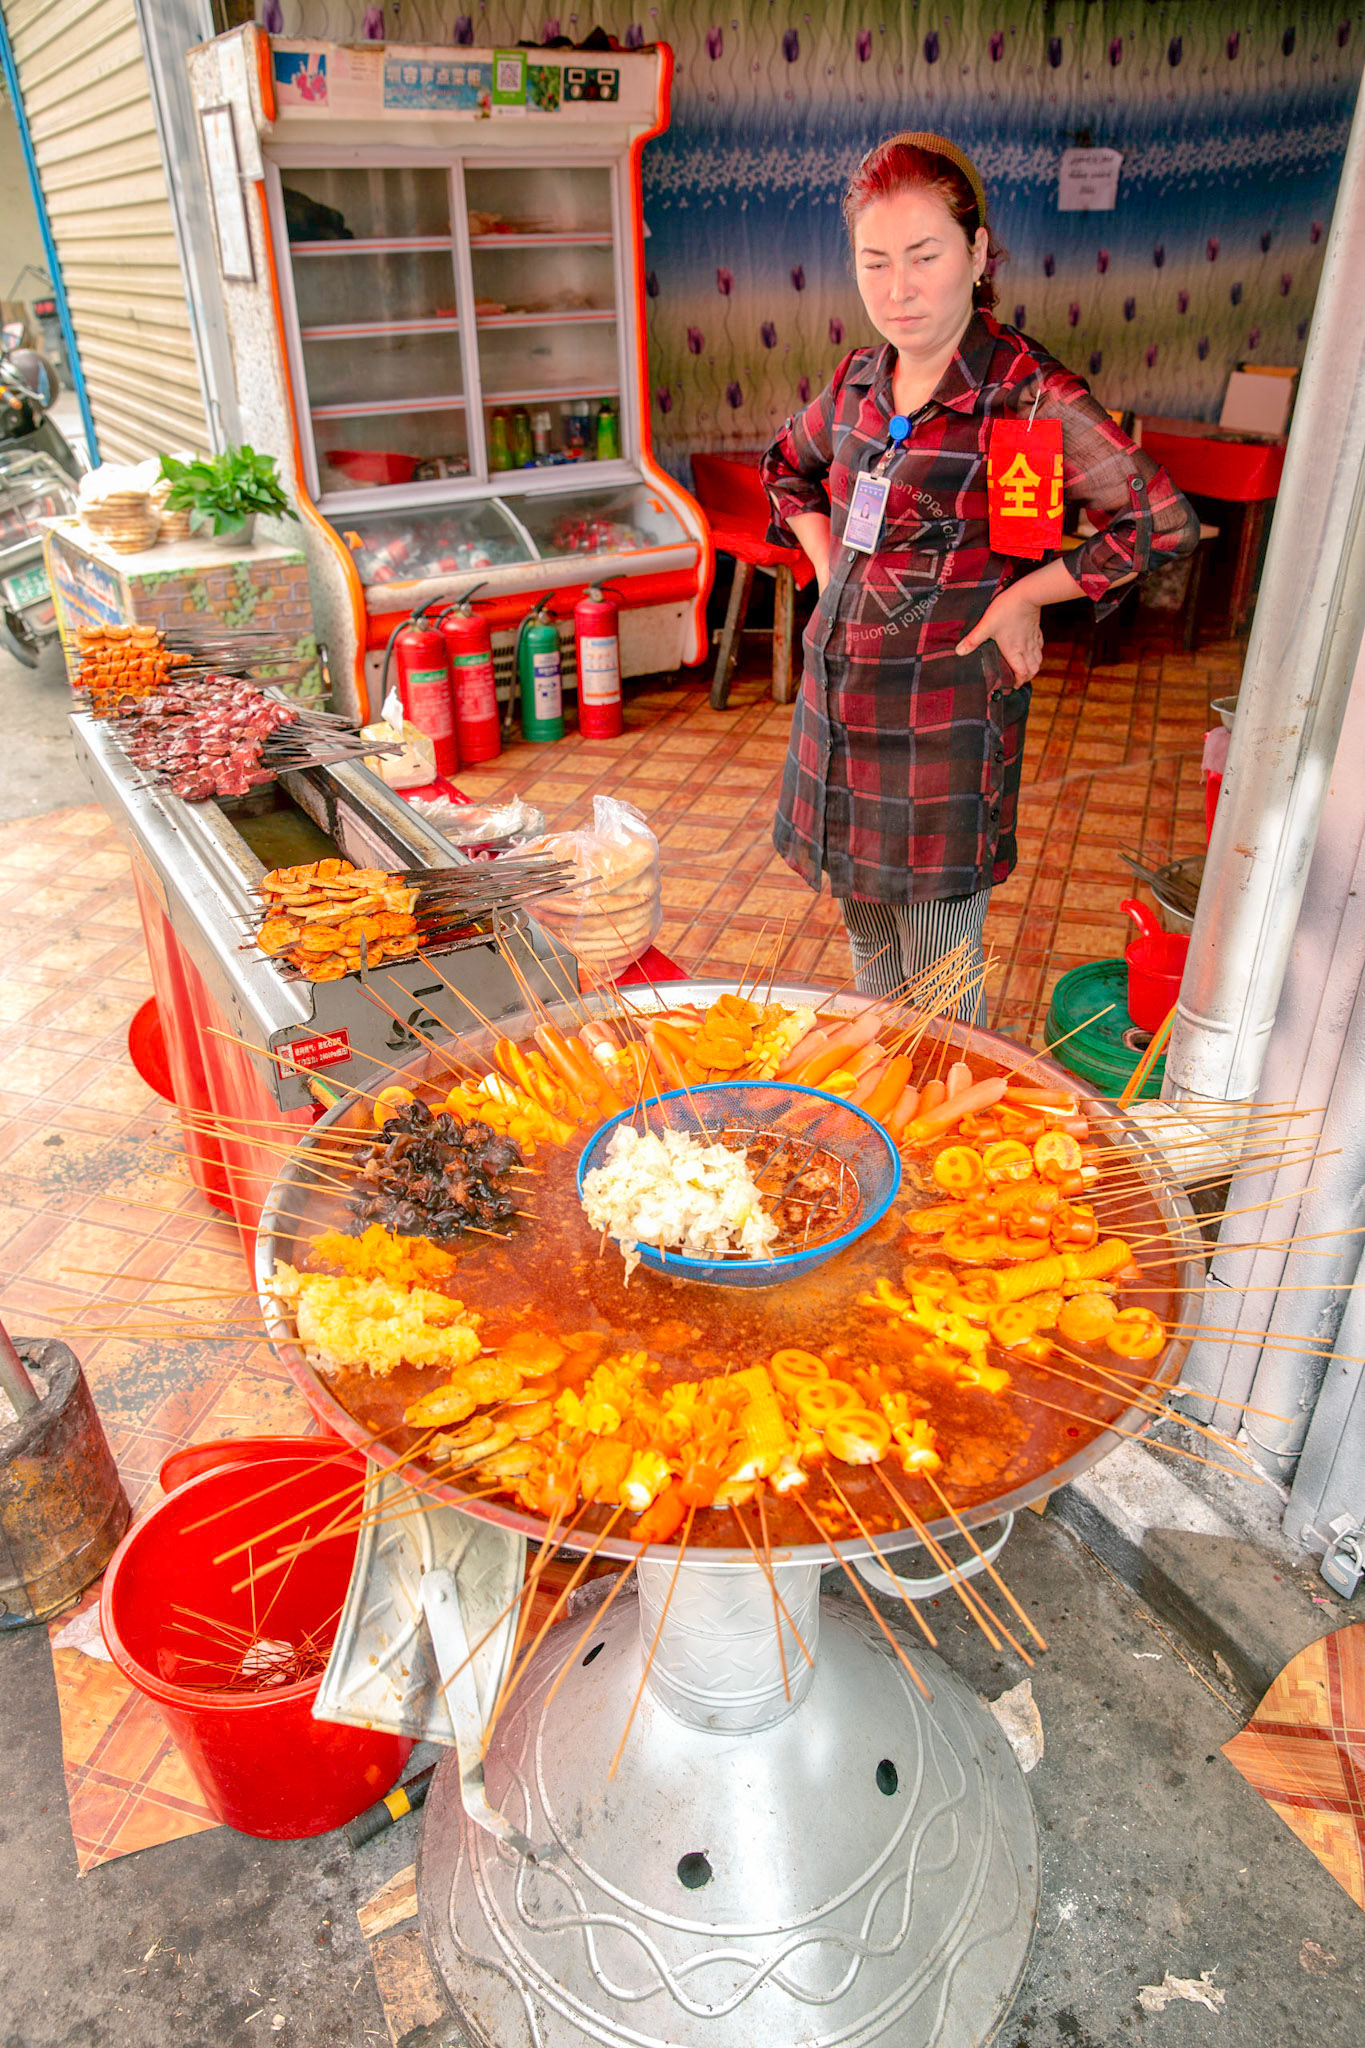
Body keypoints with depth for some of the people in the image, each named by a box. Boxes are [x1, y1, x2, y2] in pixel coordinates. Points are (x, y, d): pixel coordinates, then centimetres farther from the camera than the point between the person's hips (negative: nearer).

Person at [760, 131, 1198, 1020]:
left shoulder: (1029, 396, -14)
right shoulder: (859, 381, 4)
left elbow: (1163, 521, -18)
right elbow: (789, 469, 25)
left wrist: (1022, 596, -12)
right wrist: (829, 568, 12)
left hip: (948, 710, -6)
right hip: (840, 698, 6)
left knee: (939, 988, 4)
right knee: (870, 949, 22)